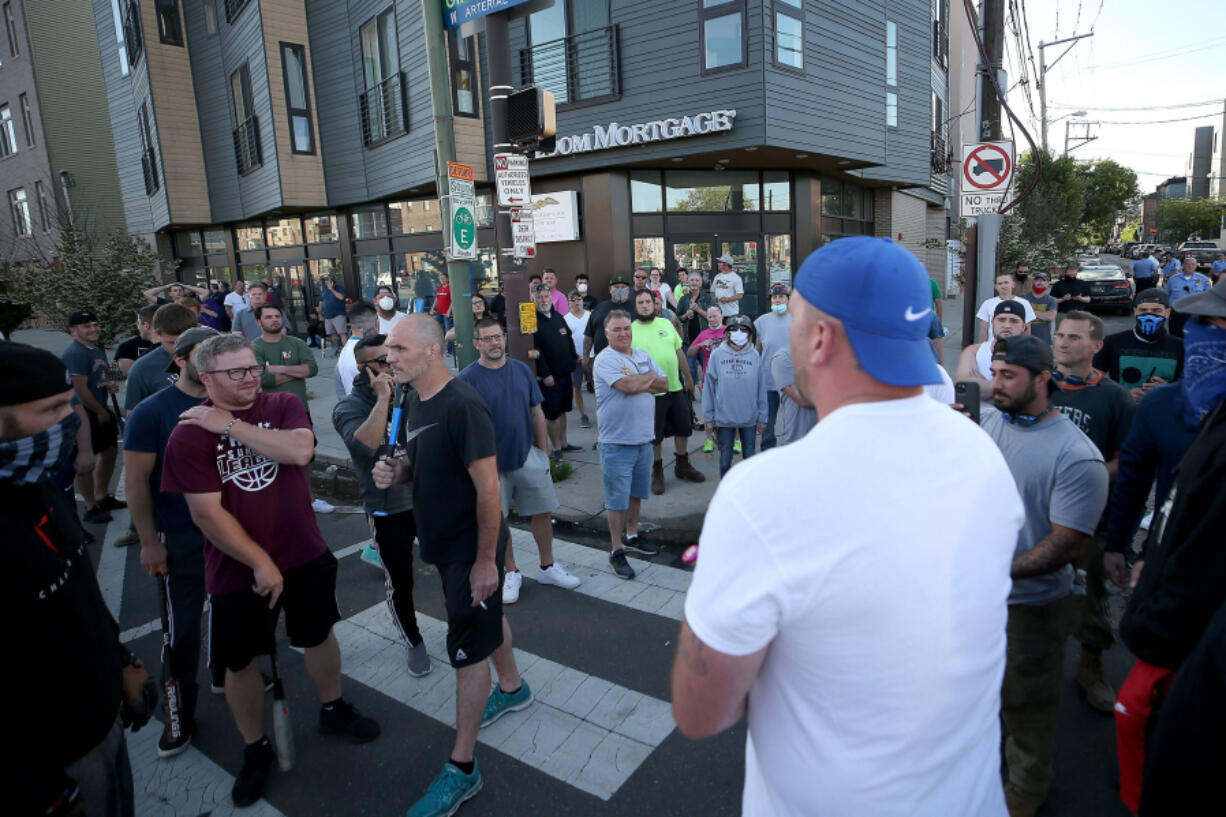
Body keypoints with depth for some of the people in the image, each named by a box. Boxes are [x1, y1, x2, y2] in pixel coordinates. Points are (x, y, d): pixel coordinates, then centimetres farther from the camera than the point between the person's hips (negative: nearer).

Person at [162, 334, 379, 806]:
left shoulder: (284, 406, -4)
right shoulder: (189, 435, -12)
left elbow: (300, 451, -24)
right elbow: (207, 514, -15)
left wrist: (230, 425, -22)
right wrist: (261, 563, -16)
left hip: (306, 556, 3)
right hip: (239, 570, -2)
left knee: (319, 636, 19)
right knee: (241, 663, 12)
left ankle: (333, 711, 44)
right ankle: (255, 750, 36)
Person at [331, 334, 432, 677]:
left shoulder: (412, 392, 0)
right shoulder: (349, 407, -11)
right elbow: (365, 445, -31)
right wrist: (383, 397, -27)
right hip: (388, 510, -3)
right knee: (400, 583, 10)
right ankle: (414, 642, 35)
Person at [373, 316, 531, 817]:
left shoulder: (461, 406, -26)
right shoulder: (417, 399, 2)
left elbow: (487, 486, -26)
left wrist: (485, 558, -22)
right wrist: (396, 470, -6)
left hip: (472, 546, -9)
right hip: (447, 540, 9)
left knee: (467, 649, 1)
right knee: (487, 617, 26)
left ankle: (462, 769, 15)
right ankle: (512, 688, 51)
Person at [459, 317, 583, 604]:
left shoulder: (522, 370, 2)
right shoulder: (467, 379, -9)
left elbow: (537, 413, 8)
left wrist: (543, 452, 6)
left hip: (528, 456, 3)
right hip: (491, 462, -3)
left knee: (542, 512, 10)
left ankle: (548, 568, 28)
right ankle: (512, 573, 29)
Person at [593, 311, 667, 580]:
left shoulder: (643, 355, 11)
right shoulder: (605, 360, -12)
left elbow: (664, 384, 6)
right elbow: (629, 386, -25)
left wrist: (638, 383, -12)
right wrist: (650, 377, -5)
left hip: (644, 438, 7)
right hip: (616, 442, -7)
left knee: (636, 492, 19)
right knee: (617, 499, 0)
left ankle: (631, 537, 36)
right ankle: (616, 551, 11)